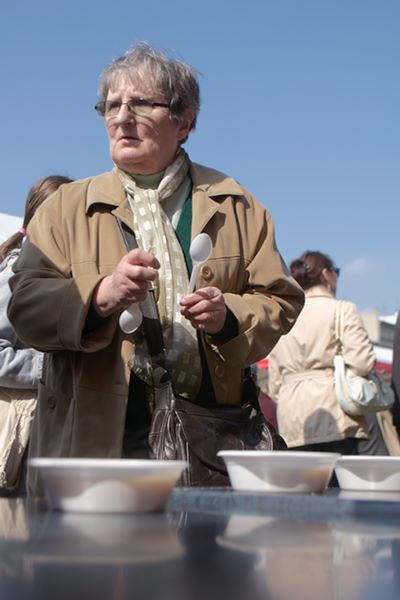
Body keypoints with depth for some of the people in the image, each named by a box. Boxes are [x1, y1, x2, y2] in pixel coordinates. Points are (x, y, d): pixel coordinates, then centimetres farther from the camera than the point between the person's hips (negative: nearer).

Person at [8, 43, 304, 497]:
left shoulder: (234, 207, 12)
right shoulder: (67, 207, 11)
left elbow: (281, 300, 10)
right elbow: (25, 305, 1)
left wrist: (230, 316, -12)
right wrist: (100, 296, -18)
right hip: (99, 433, 0)